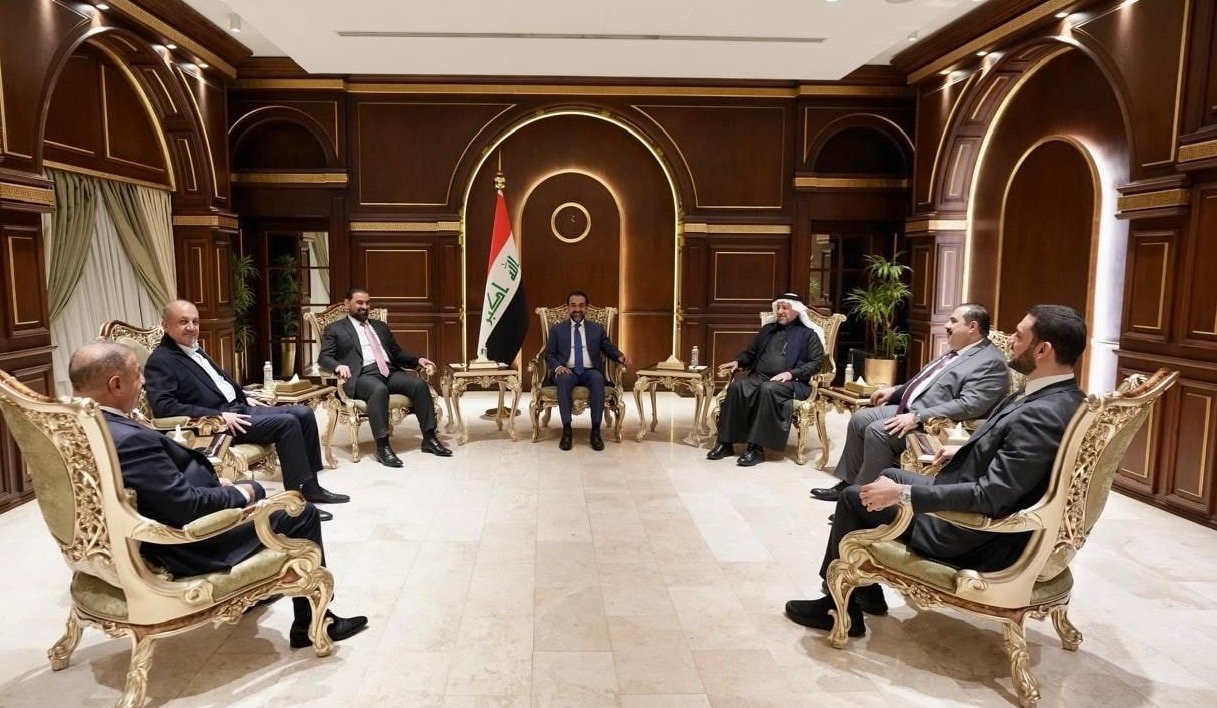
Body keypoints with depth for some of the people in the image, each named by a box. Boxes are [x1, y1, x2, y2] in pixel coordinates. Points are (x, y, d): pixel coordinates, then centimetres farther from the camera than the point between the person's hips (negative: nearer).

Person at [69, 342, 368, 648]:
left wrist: (212, 479, 6)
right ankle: (312, 622, 14)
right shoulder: (129, 440, -33)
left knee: (252, 488, 29)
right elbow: (190, 506, -29)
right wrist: (238, 494, -11)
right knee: (302, 514, 1)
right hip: (178, 547, -10)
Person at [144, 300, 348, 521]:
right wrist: (219, 416, -24)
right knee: (287, 422, -24)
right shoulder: (160, 361, -10)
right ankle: (297, 496, -18)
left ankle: (310, 486, 3)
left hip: (238, 406, 9)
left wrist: (245, 397, 12)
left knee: (304, 414, -2)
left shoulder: (195, 351, 18)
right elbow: (164, 407, -22)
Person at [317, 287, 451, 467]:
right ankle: (383, 447, -37)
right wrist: (338, 366, -22)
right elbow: (324, 357, 1)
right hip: (362, 375, -5)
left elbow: (397, 353, 27)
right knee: (379, 390, -39)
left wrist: (418, 359, 8)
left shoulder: (380, 326, 28)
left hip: (389, 371, 5)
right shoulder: (335, 329, 13)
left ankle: (429, 438, -17)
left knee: (420, 384, -21)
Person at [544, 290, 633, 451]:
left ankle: (596, 431, -34)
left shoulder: (597, 328, 17)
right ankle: (567, 430, -35)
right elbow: (549, 355, 10)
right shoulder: (557, 329, 15)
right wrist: (558, 367, -12)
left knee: (598, 378, -36)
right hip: (567, 371, 0)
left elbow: (609, 349, 12)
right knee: (564, 379, -37)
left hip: (590, 371, 1)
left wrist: (621, 357, -11)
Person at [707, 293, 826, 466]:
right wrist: (737, 362, 6)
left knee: (767, 389, -38)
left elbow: (816, 362, -3)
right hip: (759, 377, 5)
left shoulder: (808, 334, 7)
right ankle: (726, 442, -27)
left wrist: (791, 373, -16)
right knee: (737, 386, -27)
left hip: (789, 382, -5)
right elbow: (751, 352, 28)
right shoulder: (767, 329, 23)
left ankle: (756, 447, -35)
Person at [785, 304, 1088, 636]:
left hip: (977, 533, -10)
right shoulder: (1058, 395, 0)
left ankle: (842, 607, 16)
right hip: (973, 504, 10)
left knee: (854, 498, -1)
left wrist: (903, 494, -29)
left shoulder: (1044, 415, -30)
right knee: (889, 476, 22)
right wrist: (964, 453, 12)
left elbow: (992, 496, -32)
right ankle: (863, 590, 28)